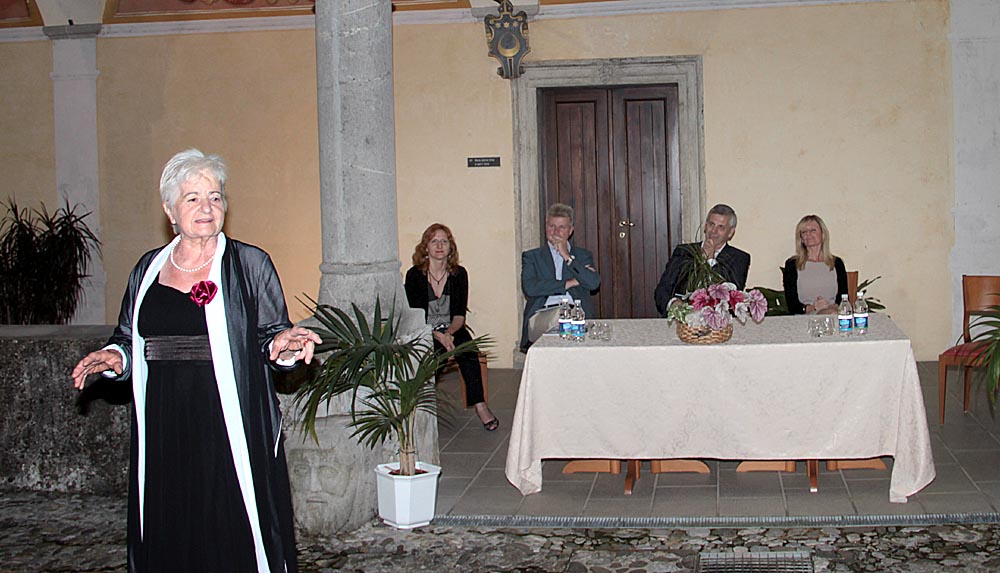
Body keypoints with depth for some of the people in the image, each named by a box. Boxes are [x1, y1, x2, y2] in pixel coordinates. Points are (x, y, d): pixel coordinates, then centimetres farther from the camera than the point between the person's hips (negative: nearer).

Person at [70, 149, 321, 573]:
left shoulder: (249, 264, 2)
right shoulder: (148, 268, 13)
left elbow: (272, 335, 1)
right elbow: (128, 340, 19)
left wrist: (280, 345, -21)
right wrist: (113, 358, -2)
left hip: (229, 428, -3)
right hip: (165, 431, 4)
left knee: (235, 537, -4)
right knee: (167, 538, 5)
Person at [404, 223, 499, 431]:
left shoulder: (459, 274, 5)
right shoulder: (414, 275, -3)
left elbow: (460, 314, 1)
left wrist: (450, 332, -20)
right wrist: (439, 336, -24)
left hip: (452, 331, 2)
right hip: (424, 335, -2)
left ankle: (479, 404, -32)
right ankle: (479, 404, -27)